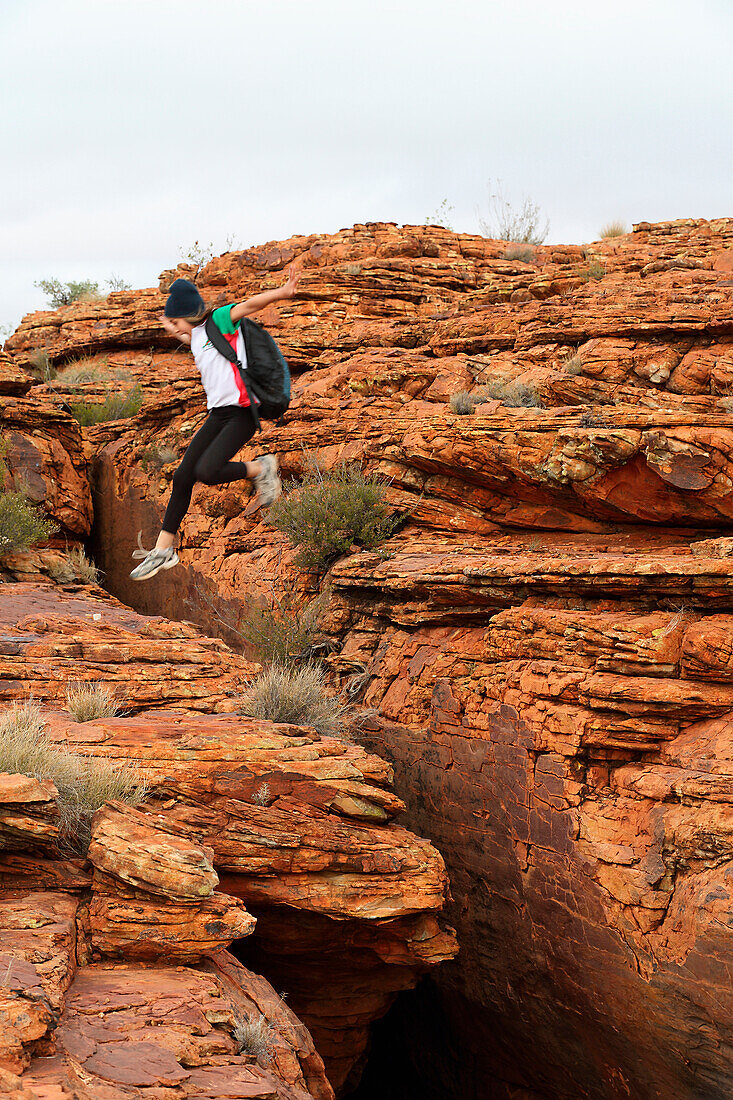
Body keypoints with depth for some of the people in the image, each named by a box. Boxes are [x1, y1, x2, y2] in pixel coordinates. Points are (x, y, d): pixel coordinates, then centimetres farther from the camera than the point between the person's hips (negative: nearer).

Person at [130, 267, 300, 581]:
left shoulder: (220, 320, -6)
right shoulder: (196, 336, 18)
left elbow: (249, 304, -25)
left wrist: (282, 292, -38)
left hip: (241, 413, -9)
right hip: (217, 414, 9)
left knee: (207, 472, -24)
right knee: (182, 477, 4)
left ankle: (261, 468, 2)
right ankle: (163, 550, 12)